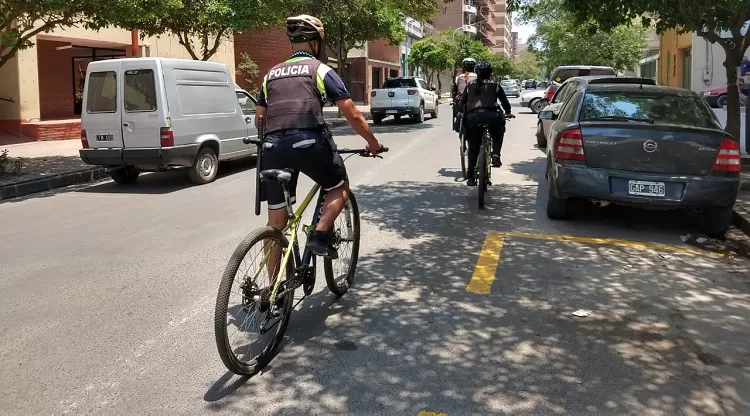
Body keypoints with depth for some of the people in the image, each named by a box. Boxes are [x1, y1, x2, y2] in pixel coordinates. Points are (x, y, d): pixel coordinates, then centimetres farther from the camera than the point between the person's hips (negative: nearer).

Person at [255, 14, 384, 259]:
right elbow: (353, 115, 6)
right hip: (309, 142, -4)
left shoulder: (272, 74, 23)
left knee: (276, 223, 11)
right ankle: (320, 236, 3)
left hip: (274, 146, 4)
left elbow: (259, 120, 25)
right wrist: (373, 143, 19)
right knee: (340, 188, 23)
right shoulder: (321, 70, 10)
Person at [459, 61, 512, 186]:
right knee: (498, 134, 29)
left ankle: (471, 177, 6)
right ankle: (496, 155, 4)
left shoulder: (470, 86, 22)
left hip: (472, 117, 1)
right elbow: (504, 101, 20)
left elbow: (462, 103, 21)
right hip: (491, 115, -1)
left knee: (473, 148, 10)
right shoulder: (495, 85, 18)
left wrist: (462, 113, 38)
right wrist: (508, 113, 37)